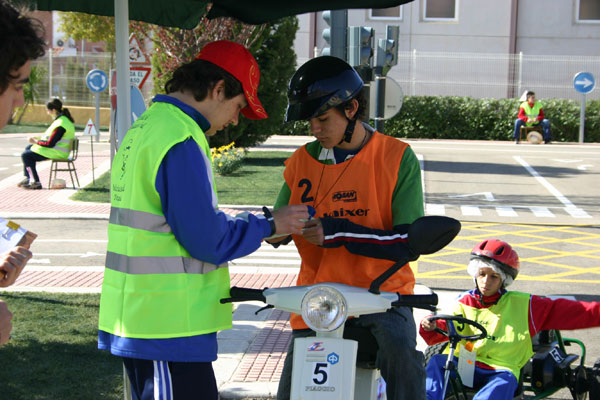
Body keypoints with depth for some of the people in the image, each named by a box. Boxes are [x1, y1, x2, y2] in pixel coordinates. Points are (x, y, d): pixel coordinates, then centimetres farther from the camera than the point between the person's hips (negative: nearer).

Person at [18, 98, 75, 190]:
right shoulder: (64, 119, 7)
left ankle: (36, 182, -4)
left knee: (26, 155, -10)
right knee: (28, 148, 22)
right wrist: (38, 139, 9)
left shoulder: (61, 125, -26)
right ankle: (28, 178, 22)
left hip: (57, 153, -11)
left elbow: (50, 144, -25)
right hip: (58, 147, 11)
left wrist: (35, 141, -10)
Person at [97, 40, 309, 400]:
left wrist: (256, 224, 14)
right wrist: (269, 226, -3)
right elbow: (206, 240, -18)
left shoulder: (144, 128, 14)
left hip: (135, 315, 10)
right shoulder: (181, 142, -17)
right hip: (167, 327, -10)